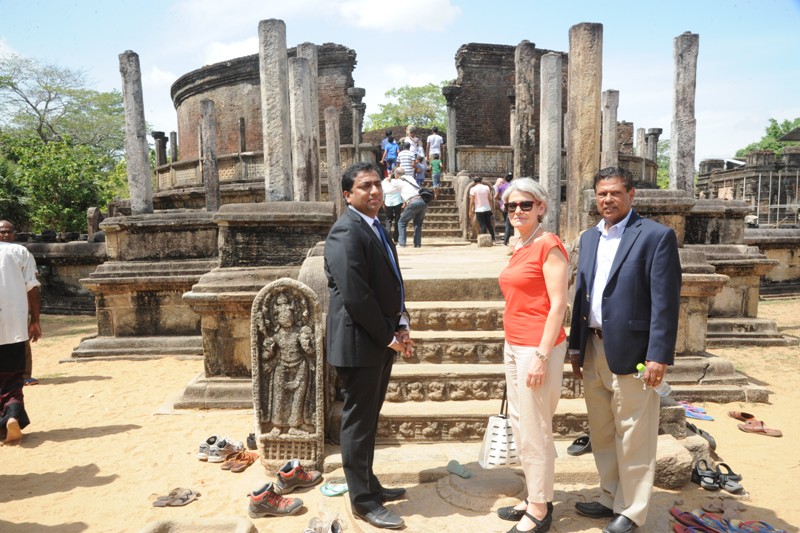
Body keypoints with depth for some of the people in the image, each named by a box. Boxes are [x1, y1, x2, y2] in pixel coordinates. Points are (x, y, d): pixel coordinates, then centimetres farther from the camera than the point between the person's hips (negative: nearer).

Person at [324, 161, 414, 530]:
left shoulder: (374, 227, 13)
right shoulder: (346, 232, -18)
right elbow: (355, 296, -24)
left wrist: (401, 326, 4)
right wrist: (388, 337, -15)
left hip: (381, 339, 10)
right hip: (359, 342, -9)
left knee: (369, 418, 20)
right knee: (358, 422, 4)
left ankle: (368, 485, 36)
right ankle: (363, 501, 19)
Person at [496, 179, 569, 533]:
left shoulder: (549, 246, -12)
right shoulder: (519, 247, 12)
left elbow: (558, 305, -16)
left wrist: (542, 356, -18)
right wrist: (512, 347, 18)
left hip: (537, 348, -9)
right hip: (514, 345, 9)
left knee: (535, 431, 2)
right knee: (519, 425, 16)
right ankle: (534, 498, 32)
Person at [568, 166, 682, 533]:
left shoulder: (657, 236, -9)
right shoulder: (589, 237, 12)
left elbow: (666, 302, -13)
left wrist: (658, 356, -17)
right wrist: (576, 346, 11)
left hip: (630, 352, -7)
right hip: (594, 351, 7)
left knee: (633, 438, 6)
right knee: (601, 434, 18)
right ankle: (611, 498, 36)